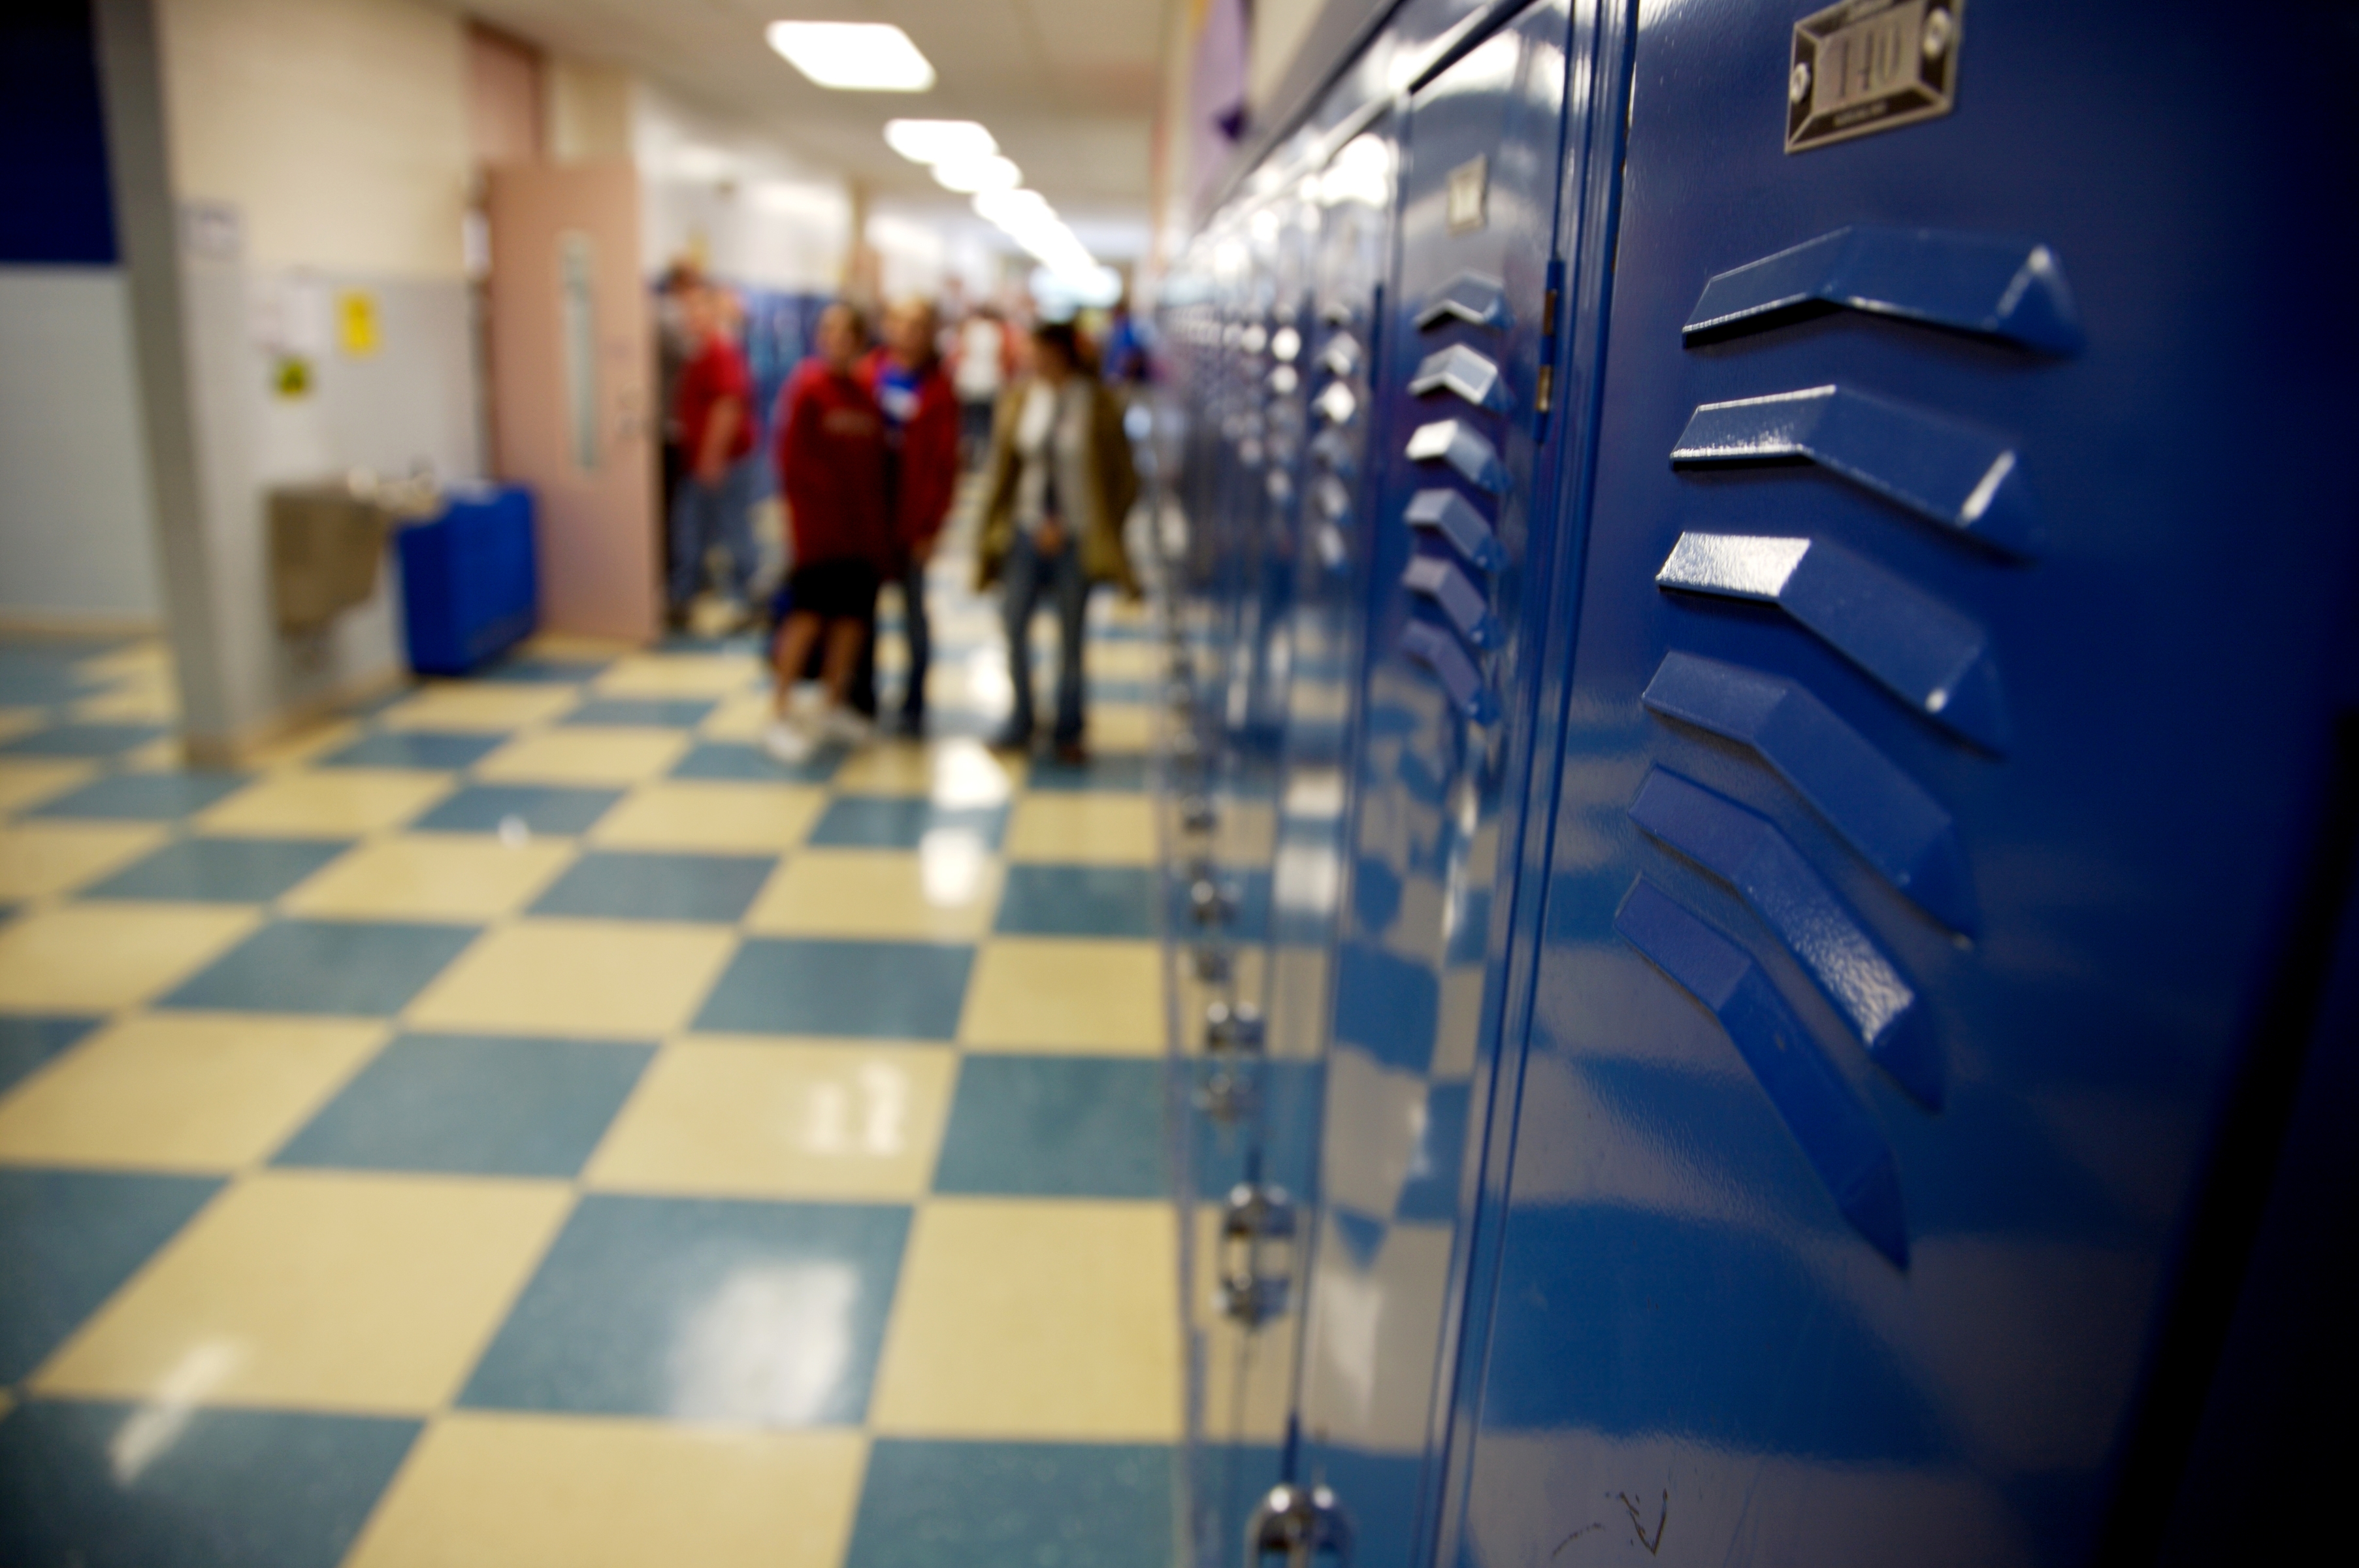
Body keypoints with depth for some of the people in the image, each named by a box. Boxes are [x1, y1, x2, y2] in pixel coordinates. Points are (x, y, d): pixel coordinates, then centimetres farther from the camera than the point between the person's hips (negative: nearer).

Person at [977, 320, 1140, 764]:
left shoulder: (1098, 405, -6)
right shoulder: (1020, 399, 3)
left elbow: (1120, 478, -2)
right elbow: (1005, 470, 8)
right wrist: (1039, 525, 0)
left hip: (1076, 538, -3)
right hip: (1027, 531, 3)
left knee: (1071, 635, 5)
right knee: (1015, 626, 1)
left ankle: (1068, 733, 17)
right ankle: (1021, 721, 18)